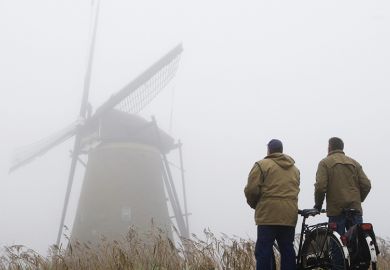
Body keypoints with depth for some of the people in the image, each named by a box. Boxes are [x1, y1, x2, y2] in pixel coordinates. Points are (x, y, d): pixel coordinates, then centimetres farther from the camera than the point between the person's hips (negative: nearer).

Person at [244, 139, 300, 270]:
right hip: (289, 215, 5)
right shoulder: (294, 168, 20)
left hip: (268, 214, -5)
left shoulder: (262, 165, 0)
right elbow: (294, 190, 13)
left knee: (263, 251, -4)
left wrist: (254, 204, 12)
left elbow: (251, 190, -5)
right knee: (287, 249, 9)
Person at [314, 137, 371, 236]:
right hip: (355, 209, 4)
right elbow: (366, 185, 6)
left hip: (336, 209, -3)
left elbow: (320, 187, -10)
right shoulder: (354, 163, 14)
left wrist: (318, 205, 5)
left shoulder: (325, 163, 2)